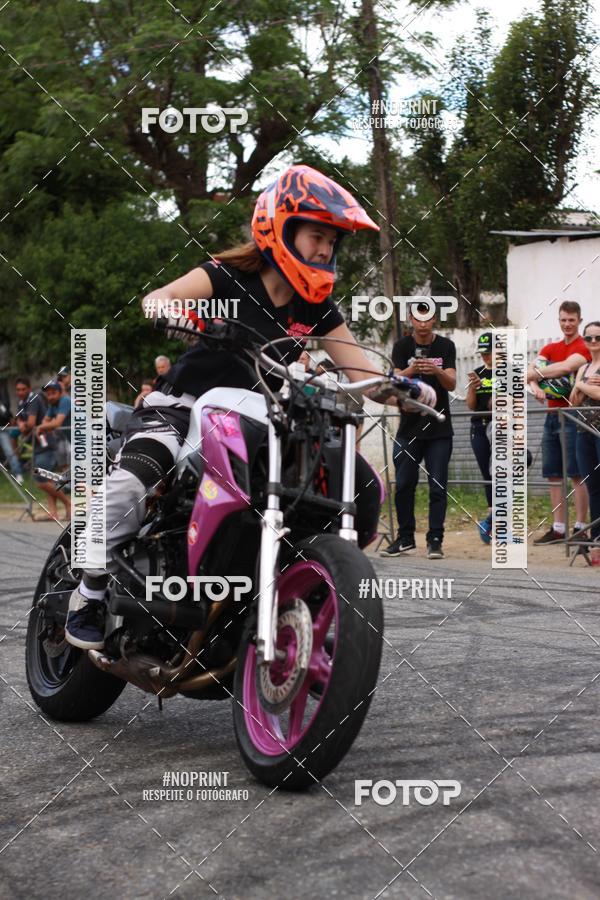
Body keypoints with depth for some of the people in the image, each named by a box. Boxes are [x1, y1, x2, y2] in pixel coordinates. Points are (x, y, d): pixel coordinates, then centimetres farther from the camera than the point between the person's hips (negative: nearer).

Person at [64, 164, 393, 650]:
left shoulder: (316, 308, 3)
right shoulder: (229, 277, -11)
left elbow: (364, 373, 1)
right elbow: (157, 297, -27)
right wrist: (174, 309, -52)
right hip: (183, 407, -5)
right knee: (129, 485, -35)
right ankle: (90, 596, -12)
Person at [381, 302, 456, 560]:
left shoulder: (446, 346, 1)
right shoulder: (402, 346, 0)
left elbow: (451, 384, -8)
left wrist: (436, 371, -29)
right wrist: (411, 370, -32)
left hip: (439, 429, 0)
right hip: (409, 428, 0)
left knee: (438, 487, -2)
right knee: (404, 485, 2)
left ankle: (435, 541, 3)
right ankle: (405, 538, 14)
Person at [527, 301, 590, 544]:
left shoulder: (583, 348, -6)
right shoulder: (550, 348, 15)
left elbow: (565, 367, -24)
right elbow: (533, 369, 0)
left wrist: (532, 374, -19)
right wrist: (535, 386, -21)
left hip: (573, 416, -7)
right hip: (552, 414, 7)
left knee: (577, 475, -6)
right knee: (553, 475, 8)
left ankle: (580, 528, -2)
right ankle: (558, 528, 14)